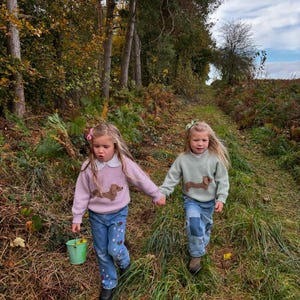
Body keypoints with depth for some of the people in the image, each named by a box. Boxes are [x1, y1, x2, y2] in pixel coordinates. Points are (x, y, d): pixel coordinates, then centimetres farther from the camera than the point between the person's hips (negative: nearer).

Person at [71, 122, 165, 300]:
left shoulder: (124, 163, -17)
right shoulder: (88, 167, -13)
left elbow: (142, 180, -4)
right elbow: (82, 193, -3)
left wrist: (157, 195, 6)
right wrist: (77, 217, 0)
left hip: (118, 214, -2)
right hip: (96, 216, 2)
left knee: (114, 249, -7)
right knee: (102, 252, 12)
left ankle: (124, 262, 31)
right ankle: (108, 284, 34)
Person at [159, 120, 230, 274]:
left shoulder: (215, 158, -14)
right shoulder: (182, 159, -13)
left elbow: (222, 180, -6)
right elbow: (172, 177, -8)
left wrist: (221, 199, -10)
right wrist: (161, 193, -16)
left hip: (209, 201, 1)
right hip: (191, 199, -1)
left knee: (205, 225, 19)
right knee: (193, 222, -23)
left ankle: (202, 245, 51)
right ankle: (196, 255, -4)